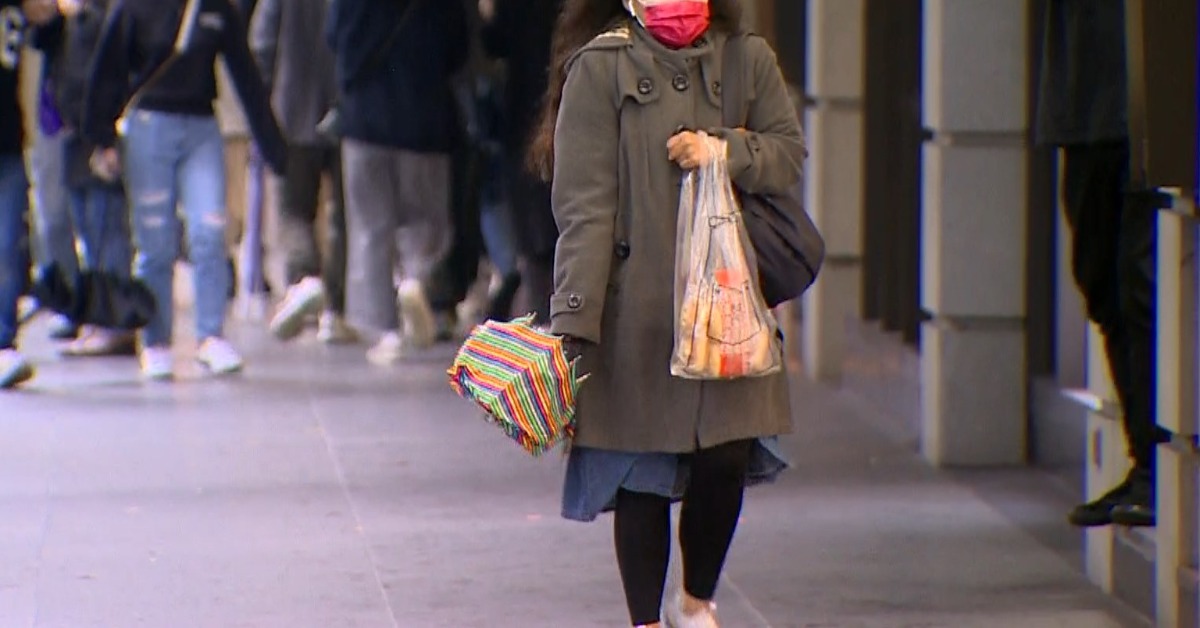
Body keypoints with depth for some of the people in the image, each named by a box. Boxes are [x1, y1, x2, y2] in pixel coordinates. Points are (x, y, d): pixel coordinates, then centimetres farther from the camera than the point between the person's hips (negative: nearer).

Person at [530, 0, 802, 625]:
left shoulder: (748, 59, 9)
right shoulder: (601, 66, -5)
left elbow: (790, 153, 12)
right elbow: (583, 205, -8)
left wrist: (726, 152, -10)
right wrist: (573, 317, -12)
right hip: (637, 308, -3)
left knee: (727, 459, 0)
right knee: (639, 474, 2)